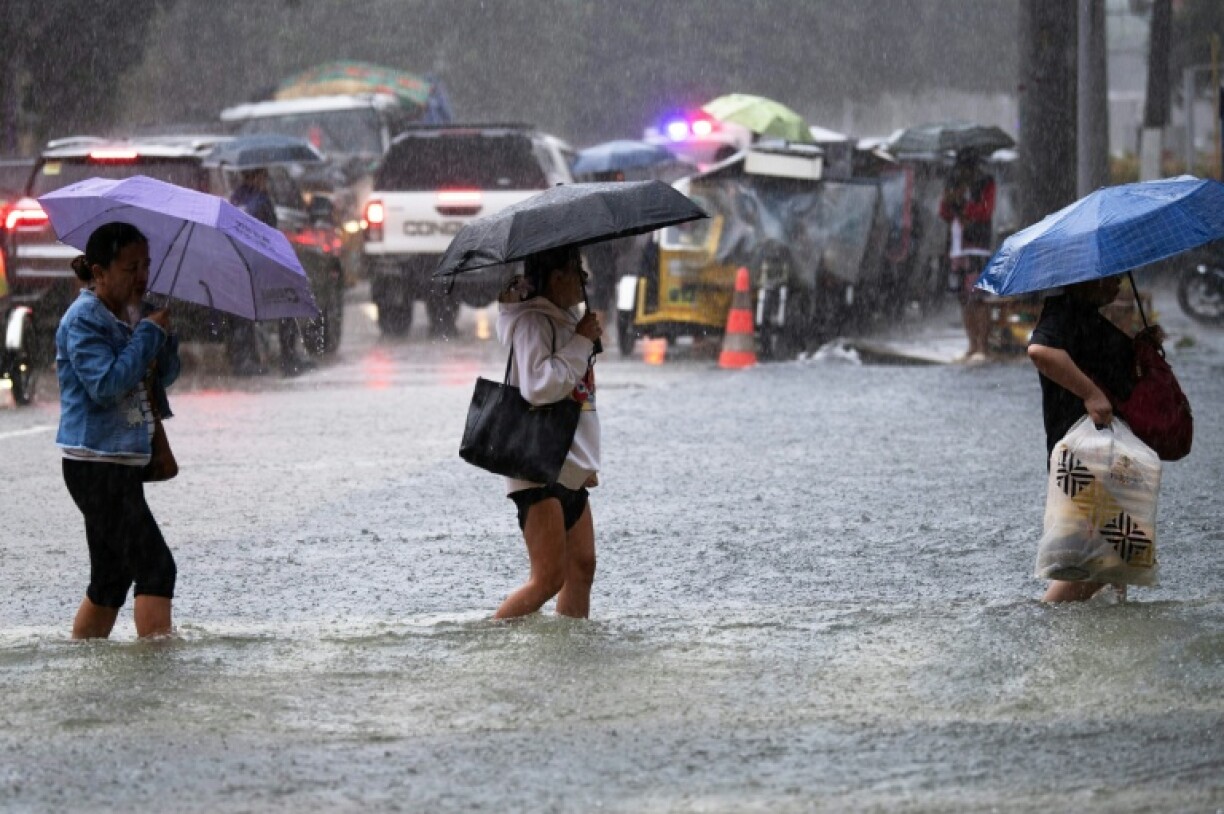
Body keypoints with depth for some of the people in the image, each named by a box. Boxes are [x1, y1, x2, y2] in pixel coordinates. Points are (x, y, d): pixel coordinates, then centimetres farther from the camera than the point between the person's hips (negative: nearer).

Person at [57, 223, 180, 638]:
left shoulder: (120, 317, 16)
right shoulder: (84, 319, -13)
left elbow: (163, 377, 18)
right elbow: (107, 384, -24)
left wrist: (164, 338, -1)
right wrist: (150, 332, -17)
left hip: (121, 464, 10)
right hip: (96, 465, -10)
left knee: (111, 580, 14)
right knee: (155, 568, -15)